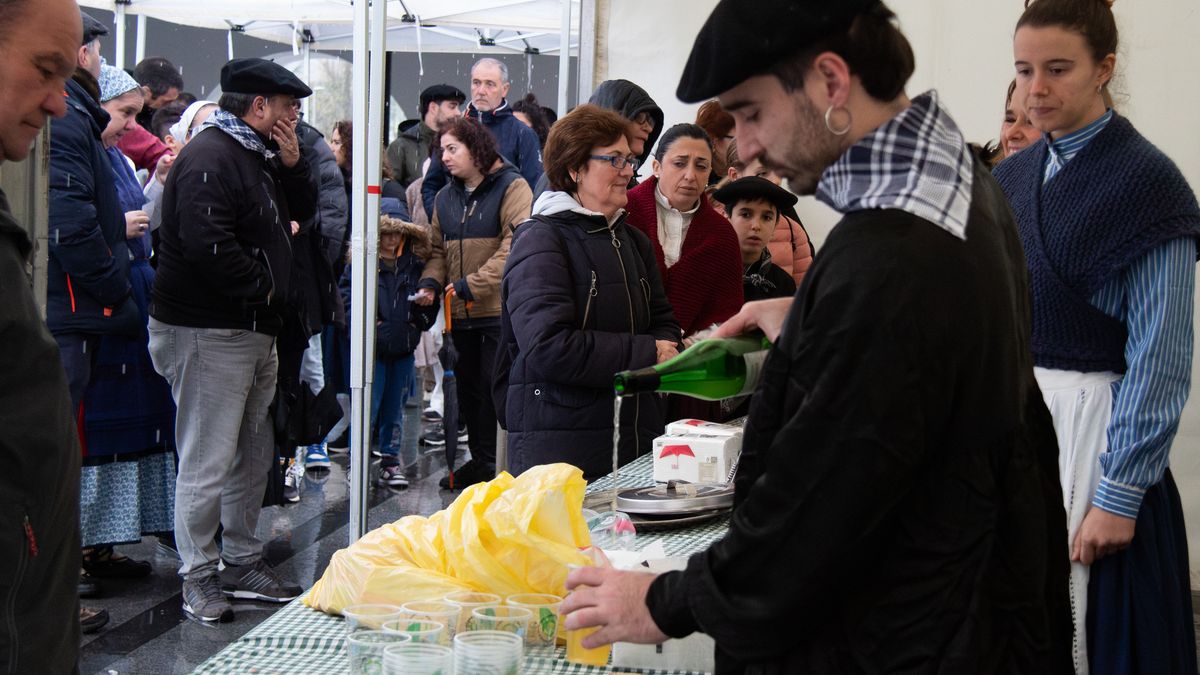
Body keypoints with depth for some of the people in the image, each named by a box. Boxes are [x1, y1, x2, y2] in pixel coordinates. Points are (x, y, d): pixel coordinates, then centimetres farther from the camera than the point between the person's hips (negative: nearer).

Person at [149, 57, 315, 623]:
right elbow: (207, 245, -28)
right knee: (207, 461, -4)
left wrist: (292, 165, 3)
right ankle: (198, 579, 7)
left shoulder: (258, 154, 16)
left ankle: (243, 563, 29)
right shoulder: (210, 157, -17)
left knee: (253, 455, 17)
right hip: (210, 334, -11)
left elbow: (301, 212, 21)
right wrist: (261, 287, -16)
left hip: (254, 331, 11)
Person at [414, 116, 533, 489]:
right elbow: (438, 249, 19)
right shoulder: (446, 197, 16)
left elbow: (515, 247, -17)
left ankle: (498, 464, 2)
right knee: (469, 389, 13)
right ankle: (480, 461, 25)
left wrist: (472, 284, -19)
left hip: (500, 309, -7)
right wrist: (431, 281, -2)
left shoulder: (511, 187, -7)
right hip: (461, 315, 7)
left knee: (495, 389, -6)